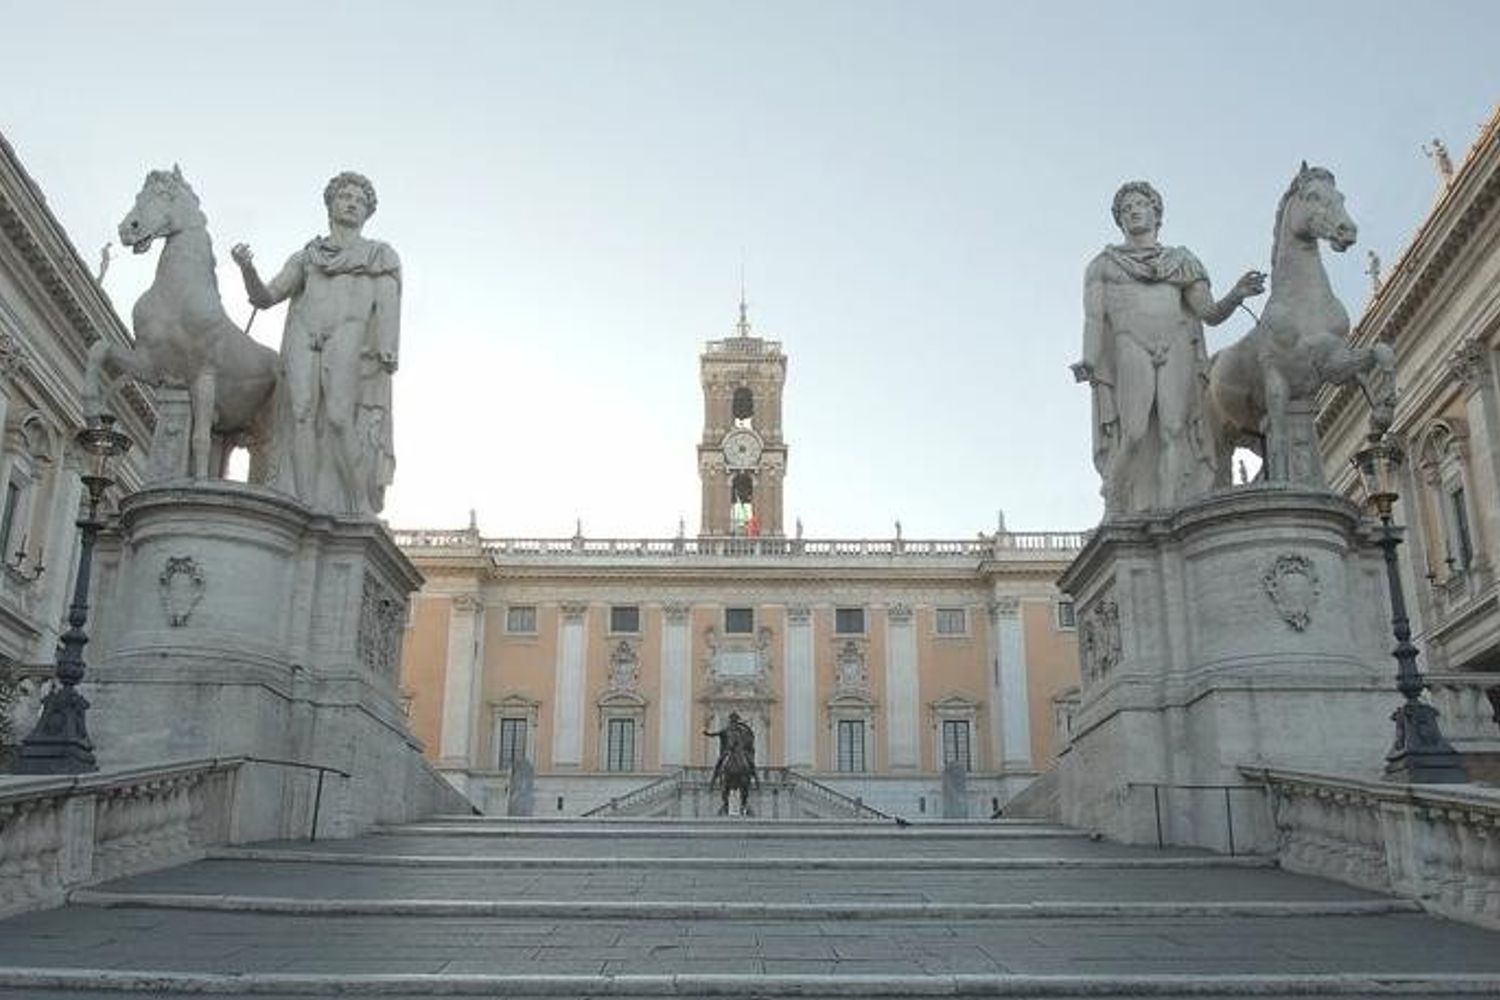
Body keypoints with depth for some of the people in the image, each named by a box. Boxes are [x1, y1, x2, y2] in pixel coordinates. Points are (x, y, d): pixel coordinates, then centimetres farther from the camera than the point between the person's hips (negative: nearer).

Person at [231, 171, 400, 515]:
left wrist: (388, 351, -11)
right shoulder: (305, 258, 30)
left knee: (343, 417, -20)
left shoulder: (382, 256, 23)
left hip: (353, 344, -3)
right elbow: (265, 297, 21)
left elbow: (389, 302, 7)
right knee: (303, 419, -14)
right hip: (304, 344, 3)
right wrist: (247, 268, -1)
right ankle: (306, 509, -19)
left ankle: (358, 511, -21)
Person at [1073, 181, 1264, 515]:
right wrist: (1088, 362, -11)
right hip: (1128, 349, -1)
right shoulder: (1103, 264, 20)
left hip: (1177, 352, 1)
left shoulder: (1182, 261, 23)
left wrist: (1236, 295, -9)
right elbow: (1094, 317, 7)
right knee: (1134, 433, -17)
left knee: (1176, 430, -15)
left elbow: (1209, 313, 12)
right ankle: (1121, 519, -14)